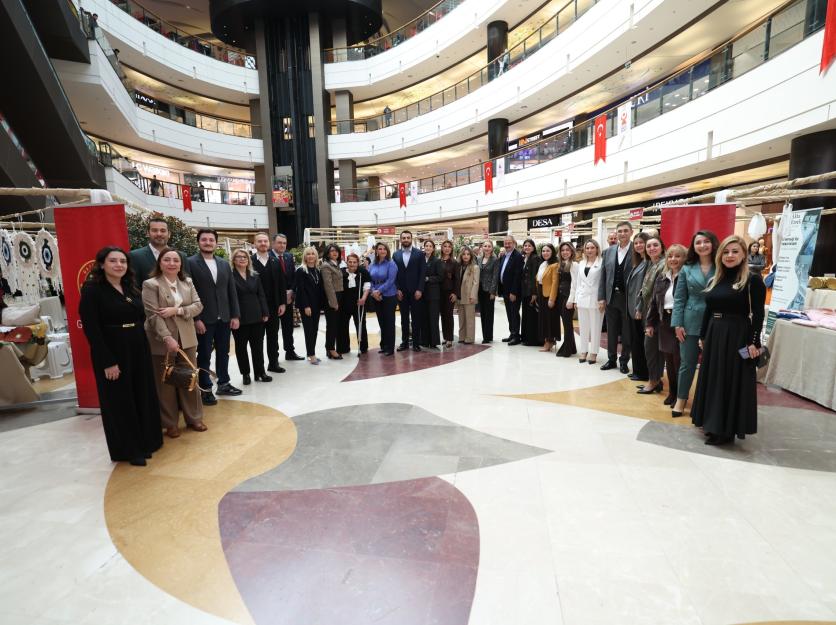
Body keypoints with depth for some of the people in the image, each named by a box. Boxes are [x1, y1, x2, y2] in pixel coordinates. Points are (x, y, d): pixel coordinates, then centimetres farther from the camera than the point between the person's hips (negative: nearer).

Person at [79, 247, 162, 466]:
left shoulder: (131, 288, 10)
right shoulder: (92, 289, -10)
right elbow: (91, 329, -15)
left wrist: (143, 347, 6)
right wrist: (107, 362, -17)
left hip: (138, 349, 6)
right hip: (111, 352, -6)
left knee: (143, 398, 13)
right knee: (120, 402, 6)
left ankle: (145, 442, 29)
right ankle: (128, 450, 20)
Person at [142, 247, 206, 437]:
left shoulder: (188, 282, 8)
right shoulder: (150, 284, -7)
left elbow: (198, 306, 0)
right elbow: (153, 315, -15)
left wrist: (177, 310, -17)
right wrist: (167, 338, -25)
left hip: (187, 339, 4)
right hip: (162, 341, -4)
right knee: (166, 382, 7)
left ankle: (194, 418, 25)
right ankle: (170, 423, 20)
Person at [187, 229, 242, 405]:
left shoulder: (224, 264, 10)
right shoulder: (190, 263, -6)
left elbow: (232, 291, 10)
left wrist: (235, 315, 5)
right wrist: (195, 319, -14)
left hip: (224, 318, 5)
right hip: (204, 319, -5)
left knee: (223, 352, 14)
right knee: (204, 355, 5)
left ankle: (223, 384, 29)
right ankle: (205, 389, 17)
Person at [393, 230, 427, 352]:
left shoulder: (419, 254, 0)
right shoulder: (396, 255, 7)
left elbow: (422, 273, -4)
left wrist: (419, 290, -11)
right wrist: (397, 289, -5)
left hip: (415, 291, -2)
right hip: (401, 292, 2)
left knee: (416, 318, 3)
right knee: (404, 318, 8)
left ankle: (416, 343, 11)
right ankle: (405, 342, 16)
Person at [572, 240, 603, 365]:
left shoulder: (601, 263, -3)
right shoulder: (581, 263, 13)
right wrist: (575, 299, 10)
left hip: (595, 299, -5)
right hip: (582, 299, 5)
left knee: (595, 328, 3)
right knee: (583, 327, 10)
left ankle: (593, 353, 11)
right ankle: (584, 351, 19)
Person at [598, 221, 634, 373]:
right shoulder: (608, 252, 7)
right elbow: (603, 276, 7)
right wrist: (601, 297, 2)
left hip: (628, 299, -4)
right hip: (611, 297, 4)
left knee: (627, 332, 8)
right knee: (611, 331, 13)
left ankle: (624, 361, 22)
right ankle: (611, 359, 26)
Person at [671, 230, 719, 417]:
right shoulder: (687, 269, 4)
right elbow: (679, 299, 3)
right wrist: (678, 324, -3)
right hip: (691, 323, 1)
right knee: (687, 363, 8)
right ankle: (681, 399, 21)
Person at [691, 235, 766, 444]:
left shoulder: (753, 280, -8)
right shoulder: (715, 280, 10)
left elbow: (758, 314, -11)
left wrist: (754, 342, -16)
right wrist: (703, 336, 13)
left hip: (737, 337, -6)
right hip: (714, 335, 7)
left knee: (732, 382, 2)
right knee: (713, 380, 13)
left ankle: (725, 430, 12)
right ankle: (712, 423, 26)